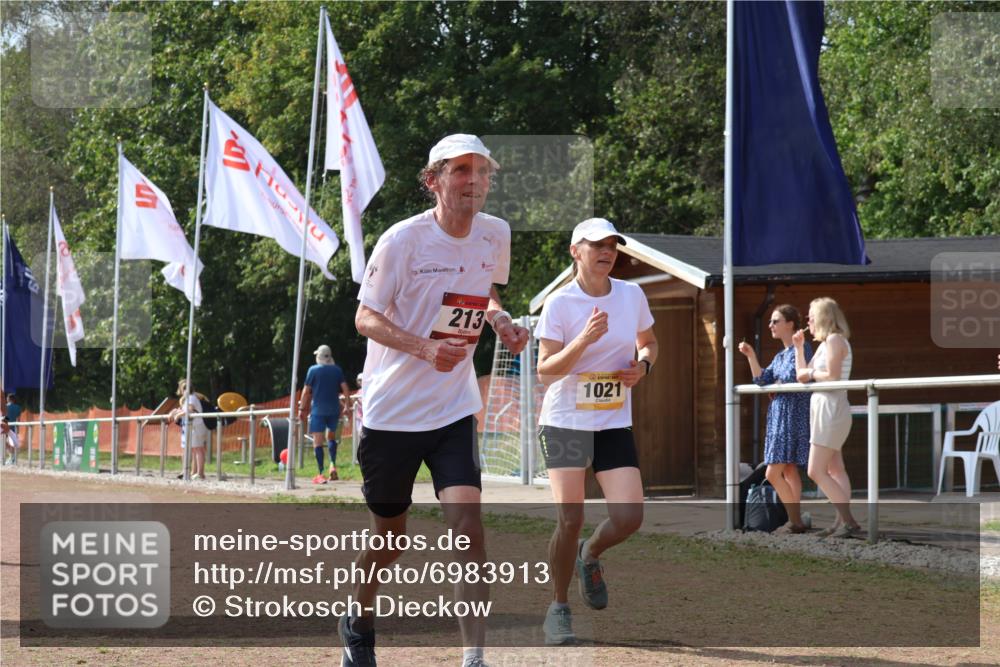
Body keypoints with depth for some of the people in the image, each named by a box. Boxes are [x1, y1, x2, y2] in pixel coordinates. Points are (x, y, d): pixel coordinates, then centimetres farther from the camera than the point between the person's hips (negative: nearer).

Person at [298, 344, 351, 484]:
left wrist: (302, 409, 5)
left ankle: (320, 474, -8)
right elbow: (346, 390, -1)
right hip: (334, 409, 3)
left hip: (318, 410, -3)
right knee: (331, 436, 23)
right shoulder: (337, 370, 5)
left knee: (318, 441, -2)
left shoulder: (313, 370, -2)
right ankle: (333, 465, 5)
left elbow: (306, 392, -2)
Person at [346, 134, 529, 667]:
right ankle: (358, 624, 40)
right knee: (389, 537, 11)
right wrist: (425, 347, -27)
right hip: (391, 412, -3)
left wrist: (501, 322, -2)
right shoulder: (403, 240, -13)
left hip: (454, 411, 3)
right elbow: (366, 318, -10)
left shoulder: (495, 235, 2)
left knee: (467, 523, -16)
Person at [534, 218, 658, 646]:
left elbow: (648, 343, 18)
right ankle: (558, 608, 7)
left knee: (629, 518, -9)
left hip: (615, 424, 3)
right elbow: (545, 369, -14)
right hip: (565, 421, -3)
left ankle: (590, 556, 25)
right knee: (570, 518, -12)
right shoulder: (559, 304, -10)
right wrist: (584, 340, -29)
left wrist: (642, 366, -4)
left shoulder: (632, 295, 2)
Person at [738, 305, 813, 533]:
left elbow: (793, 379, -18)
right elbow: (761, 379, 8)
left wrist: (775, 388, 1)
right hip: (779, 414, 9)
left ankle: (795, 521, -9)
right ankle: (795, 520, 10)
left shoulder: (801, 349, -9)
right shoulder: (780, 355, 17)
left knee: (773, 473, -12)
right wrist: (751, 356, -4)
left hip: (793, 414, -9)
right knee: (789, 470, 8)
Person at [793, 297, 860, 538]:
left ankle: (849, 521, -18)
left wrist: (812, 373, -7)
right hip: (822, 409, 11)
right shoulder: (824, 344, 17)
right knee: (835, 470, 9)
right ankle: (842, 521, 9)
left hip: (831, 409, -11)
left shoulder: (834, 341, -12)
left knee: (816, 471, -15)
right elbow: (802, 375, 18)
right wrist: (799, 348, 15)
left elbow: (832, 377, -22)